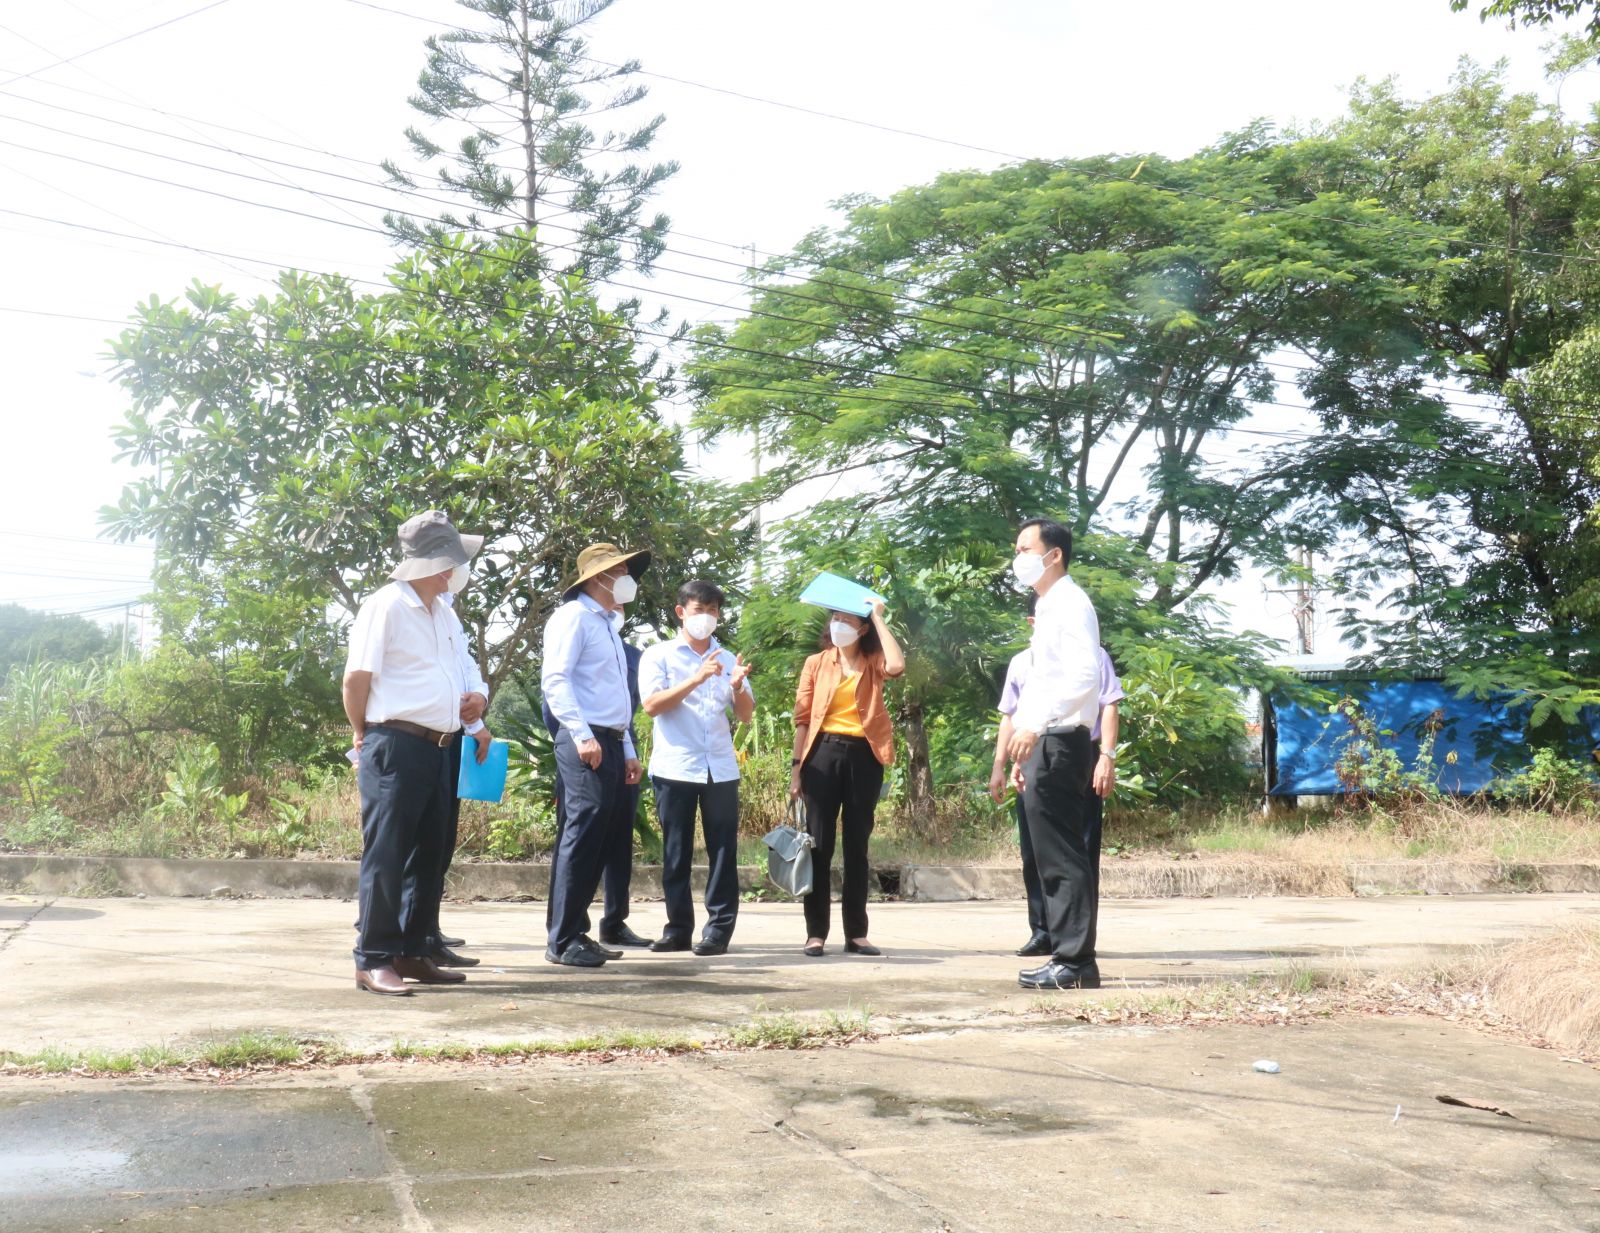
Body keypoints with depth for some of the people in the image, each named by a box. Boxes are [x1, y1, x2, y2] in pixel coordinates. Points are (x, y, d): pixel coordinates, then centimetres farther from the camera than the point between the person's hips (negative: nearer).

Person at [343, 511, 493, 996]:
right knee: (387, 856, -5)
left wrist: (477, 698, 7)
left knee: (430, 856, 12)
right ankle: (373, 960, 1)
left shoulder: (444, 612, 17)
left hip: (440, 750, 9)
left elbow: (466, 666, 28)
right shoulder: (385, 607, -9)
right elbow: (356, 678, -9)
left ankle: (413, 954, 21)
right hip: (397, 748, -9)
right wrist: (365, 736, 1)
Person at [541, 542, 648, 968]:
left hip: (611, 744, 9)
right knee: (583, 835, -11)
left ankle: (576, 933, 16)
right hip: (586, 745, -9)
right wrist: (582, 735, -22)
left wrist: (628, 749, 21)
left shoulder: (608, 626, 25)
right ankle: (562, 941, -7)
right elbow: (554, 680, -15)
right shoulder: (573, 616, -4)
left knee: (597, 839, 9)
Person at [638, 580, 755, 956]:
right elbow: (652, 705, -9)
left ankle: (719, 929, 2)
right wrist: (696, 679, -17)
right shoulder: (659, 655, 5)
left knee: (723, 851, -1)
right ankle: (678, 928, 8)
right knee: (676, 853, 2)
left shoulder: (728, 659, 15)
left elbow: (745, 716, 12)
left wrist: (737, 687, -9)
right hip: (674, 767, -2)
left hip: (721, 769, 3)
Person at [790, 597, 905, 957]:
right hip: (824, 754, 0)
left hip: (863, 756, 0)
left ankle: (856, 933, 10)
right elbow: (803, 718, 6)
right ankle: (816, 932, 3)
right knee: (819, 844, -1)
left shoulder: (873, 663, 7)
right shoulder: (816, 664, 9)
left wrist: (879, 617, -9)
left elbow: (897, 665, -18)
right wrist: (796, 767, -1)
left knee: (857, 846, 5)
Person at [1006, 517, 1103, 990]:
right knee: (1054, 858, 10)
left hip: (1058, 744, -10)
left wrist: (1035, 723, -27)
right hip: (1044, 747, 10)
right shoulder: (1048, 609, 21)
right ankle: (1066, 956, 15)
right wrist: (1026, 745, 20)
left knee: (1063, 858, -8)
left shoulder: (1070, 604, -9)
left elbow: (1085, 675, -23)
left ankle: (1075, 961, -4)